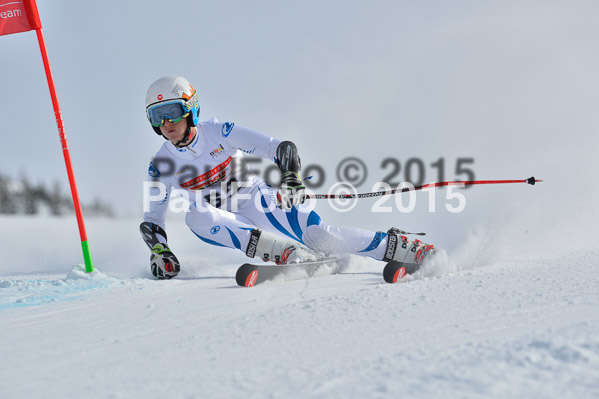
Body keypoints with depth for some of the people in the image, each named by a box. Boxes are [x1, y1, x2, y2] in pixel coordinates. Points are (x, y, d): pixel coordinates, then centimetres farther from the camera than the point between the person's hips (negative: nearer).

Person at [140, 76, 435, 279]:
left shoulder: (219, 134, -14)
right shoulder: (161, 166, -6)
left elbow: (281, 148, -16)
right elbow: (151, 219, 3)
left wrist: (291, 179, -36)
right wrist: (159, 251, -17)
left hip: (257, 201, -2)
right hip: (224, 221, 2)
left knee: (318, 235, -26)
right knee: (195, 217, -33)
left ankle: (406, 249, -19)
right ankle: (287, 253, -42)